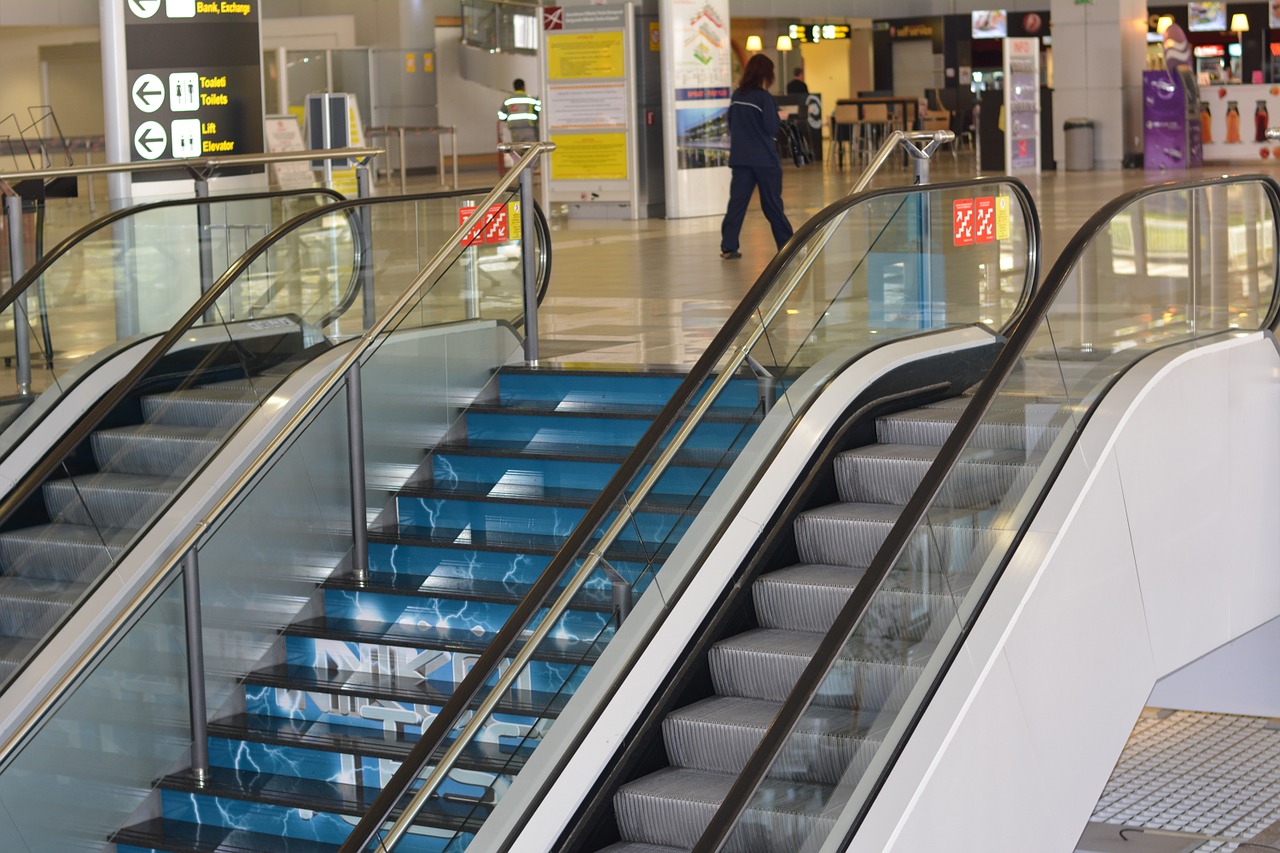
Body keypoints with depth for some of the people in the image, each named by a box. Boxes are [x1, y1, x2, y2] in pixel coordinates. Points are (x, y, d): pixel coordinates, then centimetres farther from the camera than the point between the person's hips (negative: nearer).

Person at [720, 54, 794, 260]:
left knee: (737, 202, 3)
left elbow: (730, 125, 13)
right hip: (764, 158, -4)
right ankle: (786, 245, 14)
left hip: (739, 157, 4)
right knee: (772, 204, 5)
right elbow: (772, 128, -12)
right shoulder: (764, 97, -12)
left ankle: (728, 247, -4)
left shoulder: (736, 96, 5)